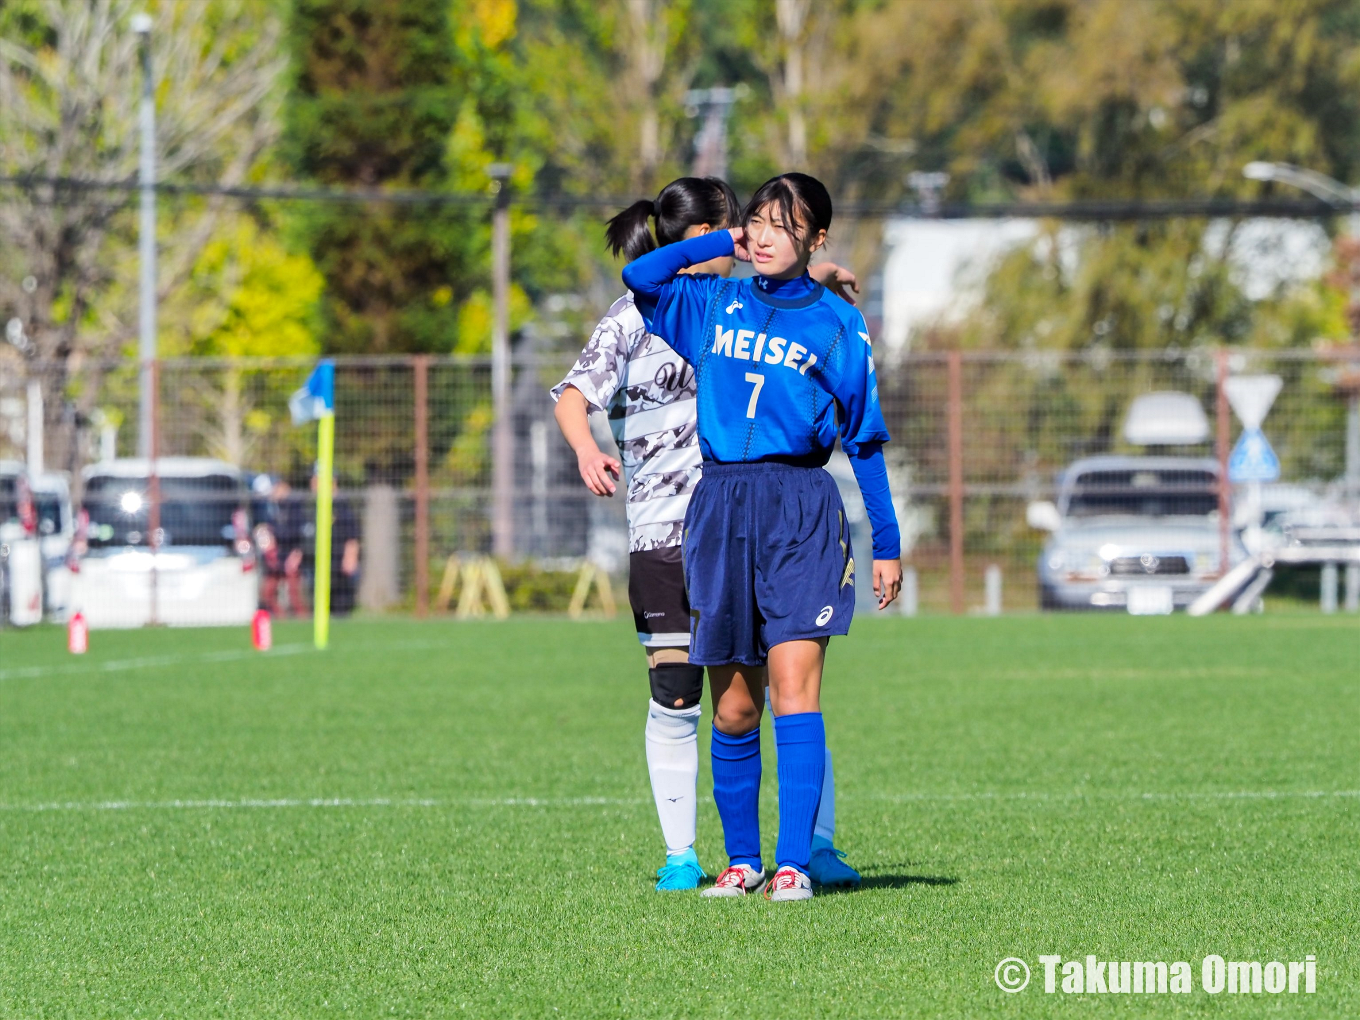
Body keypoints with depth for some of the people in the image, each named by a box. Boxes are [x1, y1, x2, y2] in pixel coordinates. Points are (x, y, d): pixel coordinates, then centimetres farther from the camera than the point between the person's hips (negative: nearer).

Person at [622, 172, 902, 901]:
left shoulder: (835, 325, 6)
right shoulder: (714, 305, 14)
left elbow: (865, 439, 8)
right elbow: (640, 277, -2)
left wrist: (887, 544, 6)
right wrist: (722, 243, 8)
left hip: (800, 511, -3)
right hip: (719, 506, 3)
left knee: (793, 683, -15)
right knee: (733, 706, 4)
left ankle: (795, 862, -18)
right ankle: (742, 858, 17)